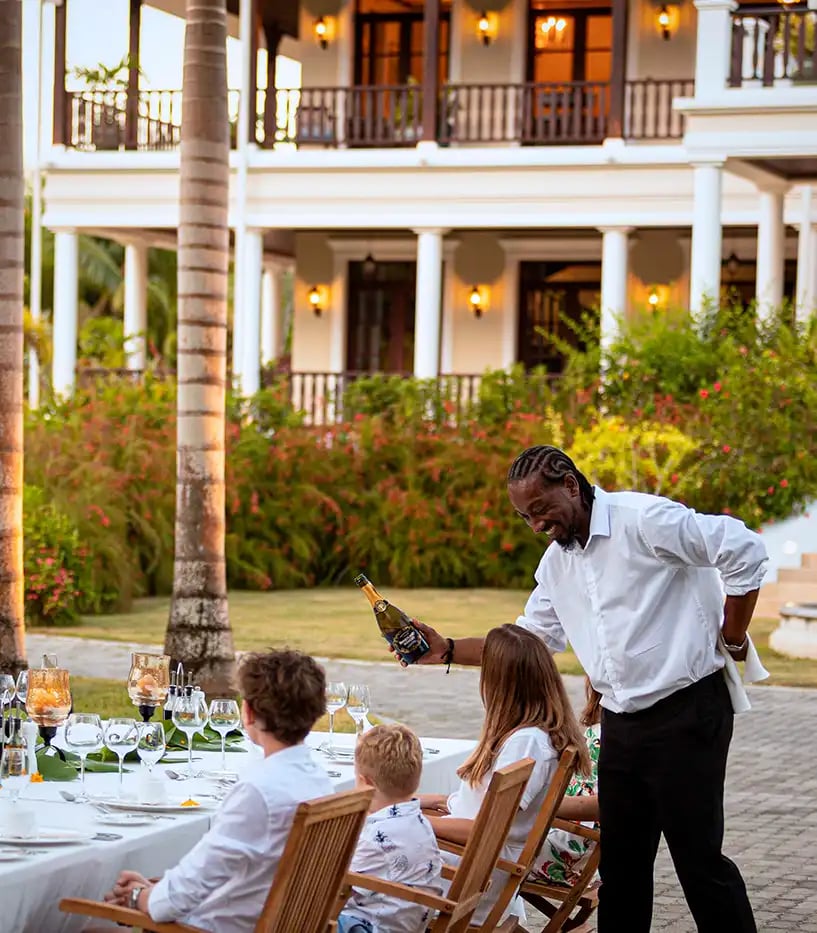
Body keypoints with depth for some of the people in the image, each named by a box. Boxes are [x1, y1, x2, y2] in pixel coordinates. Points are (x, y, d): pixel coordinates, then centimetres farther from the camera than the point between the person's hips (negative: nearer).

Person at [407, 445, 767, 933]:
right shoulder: (557, 563, 12)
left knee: (699, 857, -5)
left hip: (686, 712, -8)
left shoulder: (643, 519, -14)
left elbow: (746, 550, -20)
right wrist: (446, 651, 7)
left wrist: (731, 638, -12)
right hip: (621, 724, 8)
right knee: (620, 860, 11)